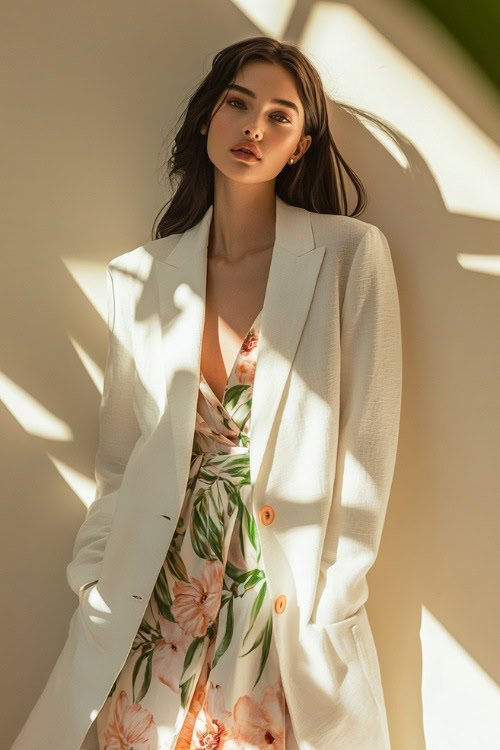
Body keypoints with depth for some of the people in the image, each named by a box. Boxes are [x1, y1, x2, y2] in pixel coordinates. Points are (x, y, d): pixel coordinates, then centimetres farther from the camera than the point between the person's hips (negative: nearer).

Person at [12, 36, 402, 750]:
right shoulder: (144, 274, 3)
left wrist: (331, 603, -8)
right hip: (155, 596, 2)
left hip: (290, 589, -2)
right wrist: (98, 578, 0)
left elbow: (367, 447, -7)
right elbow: (120, 455, 7)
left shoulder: (350, 255, -6)